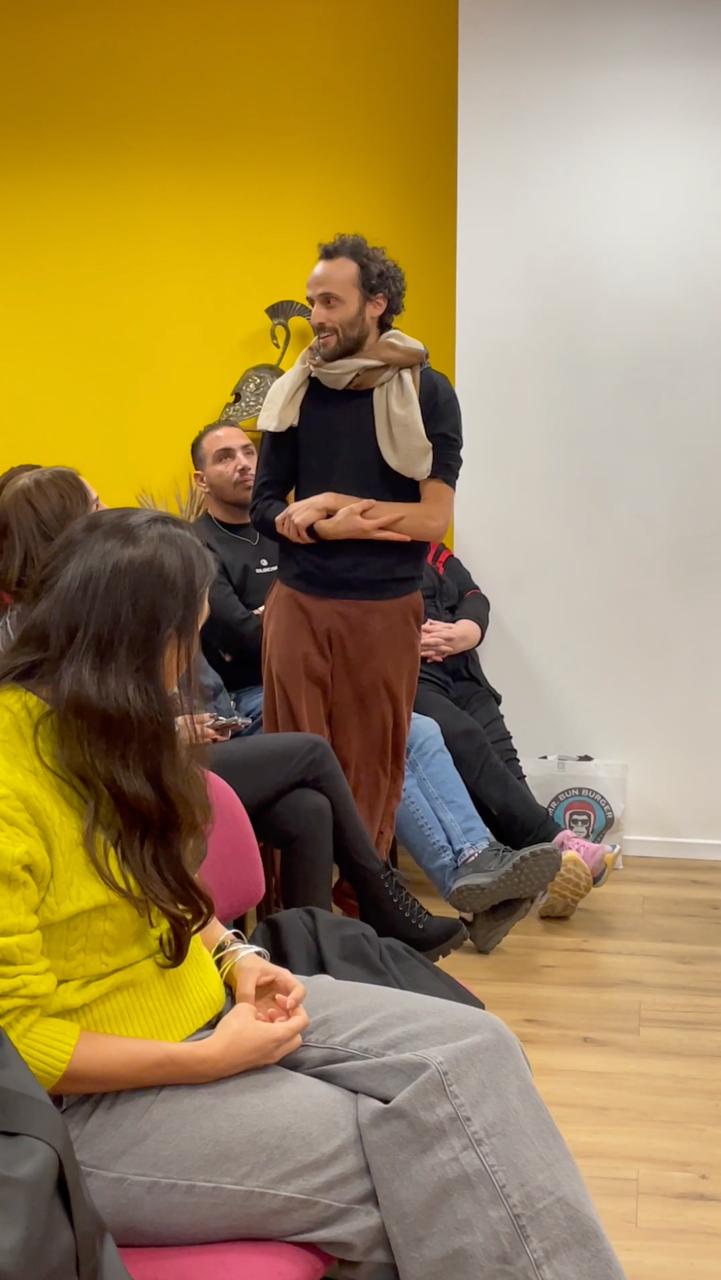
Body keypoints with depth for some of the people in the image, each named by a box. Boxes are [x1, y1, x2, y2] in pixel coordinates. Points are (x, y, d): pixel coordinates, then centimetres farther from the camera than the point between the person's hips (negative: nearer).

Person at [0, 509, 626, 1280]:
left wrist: (235, 958, 1)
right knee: (414, 1166, -18)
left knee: (470, 1051, -10)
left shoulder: (94, 733, 4)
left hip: (201, 1006, 8)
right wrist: (212, 1060, -18)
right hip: (94, 1097, -8)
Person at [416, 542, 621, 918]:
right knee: (465, 740, -30)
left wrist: (460, 635, -8)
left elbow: (474, 601, 14)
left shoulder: (432, 552, 25)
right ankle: (554, 844, -36)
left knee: (499, 754, -20)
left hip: (460, 676, 5)